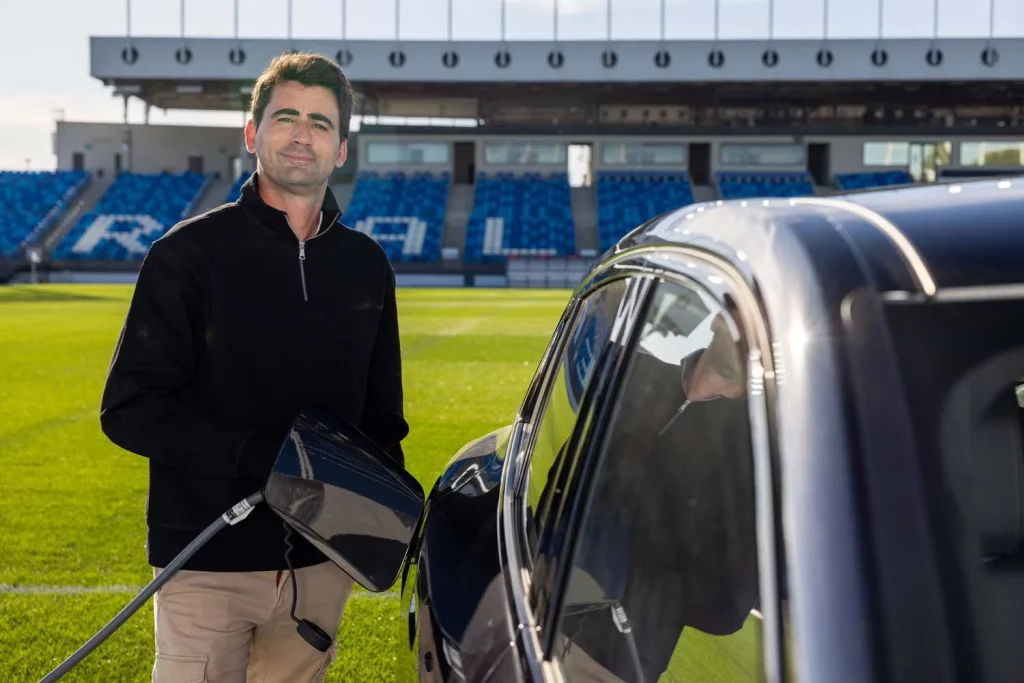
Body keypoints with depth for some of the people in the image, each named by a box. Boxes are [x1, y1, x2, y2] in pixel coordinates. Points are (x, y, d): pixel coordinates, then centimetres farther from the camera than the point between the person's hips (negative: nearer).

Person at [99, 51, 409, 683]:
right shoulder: (190, 253, -5)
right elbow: (129, 409, -11)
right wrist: (263, 456, -21)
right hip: (209, 562, -4)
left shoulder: (366, 265, 9)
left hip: (323, 561, 4)